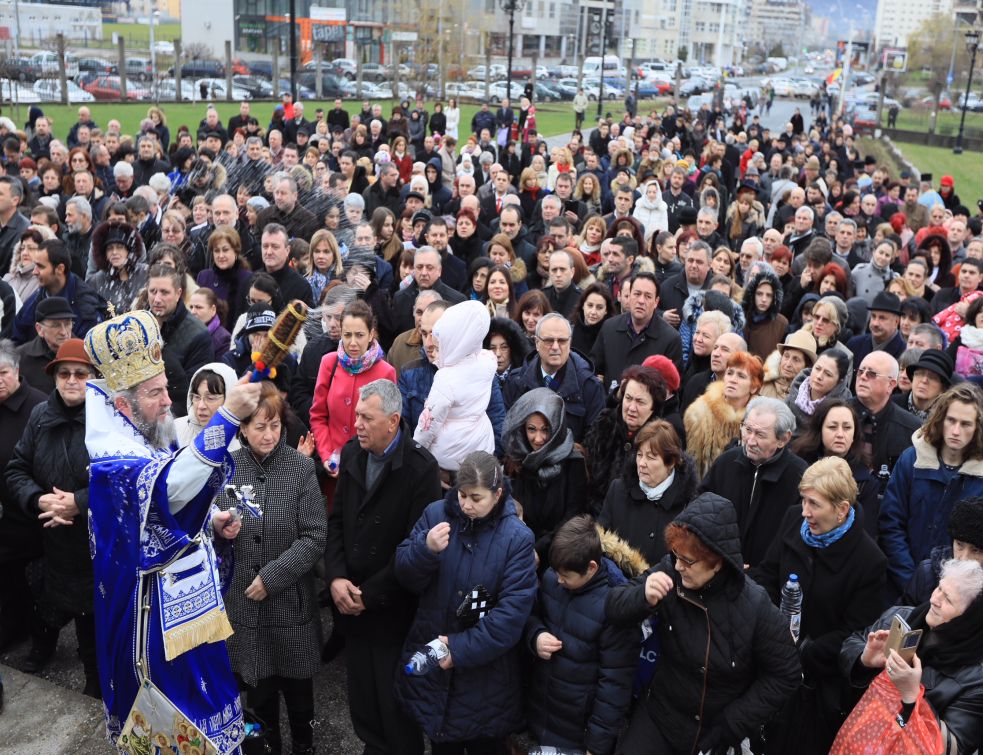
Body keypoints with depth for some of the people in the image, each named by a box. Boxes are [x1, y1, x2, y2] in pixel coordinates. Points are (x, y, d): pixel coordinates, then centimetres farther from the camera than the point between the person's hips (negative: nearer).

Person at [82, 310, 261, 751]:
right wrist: (227, 417, -50)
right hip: (153, 606, -9)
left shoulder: (153, 442, 8)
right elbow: (167, 487, -44)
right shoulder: (112, 457, -22)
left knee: (203, 680, 20)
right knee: (170, 698, 3)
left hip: (190, 596, 9)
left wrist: (211, 521, 0)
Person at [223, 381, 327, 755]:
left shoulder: (301, 467, -8)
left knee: (297, 684, 13)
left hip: (290, 600, -1)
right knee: (257, 686, 14)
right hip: (242, 599, 1)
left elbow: (315, 538, -10)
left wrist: (272, 576, -16)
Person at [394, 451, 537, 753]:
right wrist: (426, 549, -27)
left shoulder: (517, 537, -15)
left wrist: (461, 649, -22)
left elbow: (513, 612, -18)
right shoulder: (436, 514, -7)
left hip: (485, 670, -2)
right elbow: (404, 576, -6)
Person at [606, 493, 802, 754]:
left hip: (718, 732, -1)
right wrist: (643, 597, -32)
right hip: (661, 713, 2)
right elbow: (614, 606, -10)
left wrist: (730, 727, -12)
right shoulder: (670, 572, -18)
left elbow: (784, 676, -11)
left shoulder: (756, 606, -22)